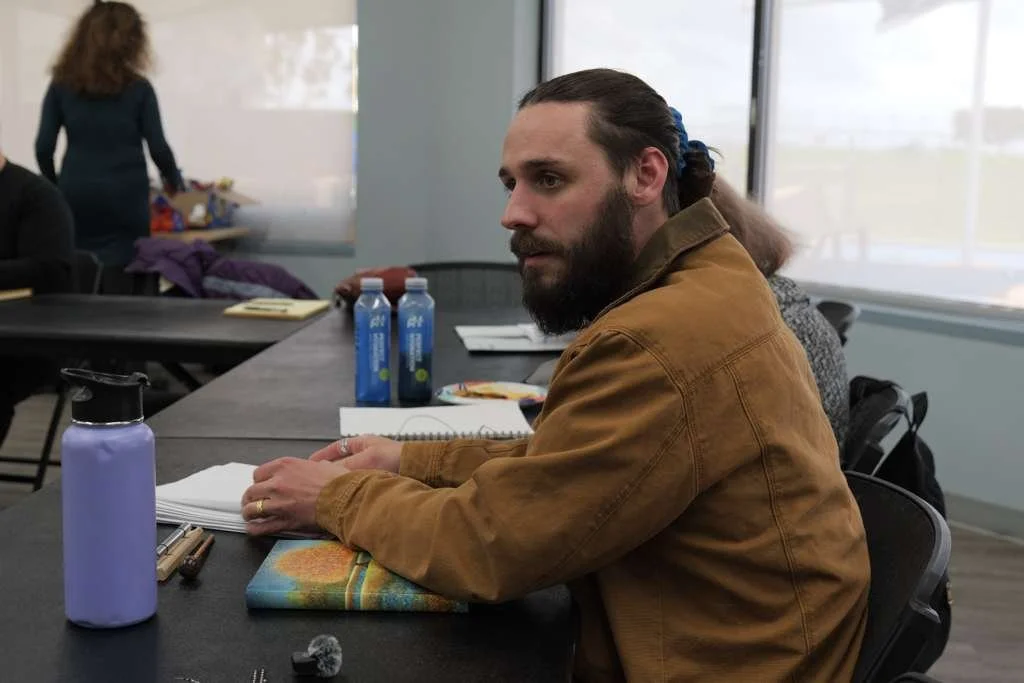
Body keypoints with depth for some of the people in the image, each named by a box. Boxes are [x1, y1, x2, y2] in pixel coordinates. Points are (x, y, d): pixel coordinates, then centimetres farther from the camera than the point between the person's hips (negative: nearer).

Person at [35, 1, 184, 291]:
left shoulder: (62, 84, 5)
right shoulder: (138, 88, -2)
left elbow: (44, 146, 2)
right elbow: (158, 147, -2)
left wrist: (54, 186, 18)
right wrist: (174, 180, 17)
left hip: (77, 194, 3)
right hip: (125, 195, -2)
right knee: (118, 283, 1)